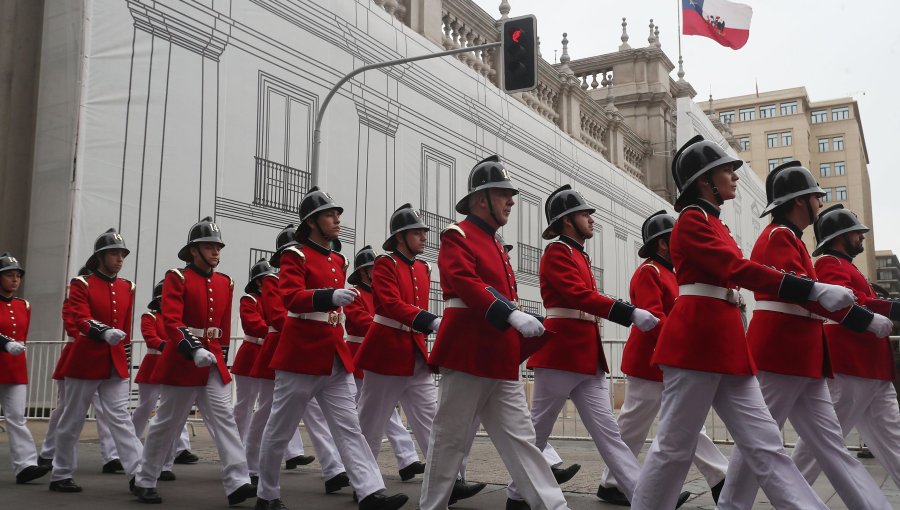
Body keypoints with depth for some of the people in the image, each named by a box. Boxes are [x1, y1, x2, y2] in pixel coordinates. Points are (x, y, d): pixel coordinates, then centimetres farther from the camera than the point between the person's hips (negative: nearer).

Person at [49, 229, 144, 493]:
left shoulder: (127, 288, 9)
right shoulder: (82, 285, -5)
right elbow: (81, 320, -19)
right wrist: (104, 332, -37)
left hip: (116, 365, 4)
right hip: (85, 362, -3)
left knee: (121, 418, -2)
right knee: (72, 421, 8)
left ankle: (139, 473, -9)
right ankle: (60, 476, 22)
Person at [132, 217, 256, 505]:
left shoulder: (225, 283, 10)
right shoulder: (177, 278, -7)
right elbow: (171, 321, -19)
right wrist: (194, 350, -31)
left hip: (213, 361, 5)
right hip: (182, 360, -5)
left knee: (224, 419, -6)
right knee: (168, 423, 5)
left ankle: (237, 483, -11)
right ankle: (144, 482, 22)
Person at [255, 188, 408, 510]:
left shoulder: (338, 260, 14)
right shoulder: (295, 256, -7)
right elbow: (291, 298, -23)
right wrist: (330, 296, -38)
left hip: (335, 356, 7)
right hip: (301, 354, -6)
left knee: (349, 427, -3)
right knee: (280, 430, 7)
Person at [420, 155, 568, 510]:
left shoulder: (495, 246, 20)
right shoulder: (457, 236, -5)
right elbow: (466, 283, -22)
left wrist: (529, 331, 8)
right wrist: (513, 315, -30)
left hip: (502, 361, 8)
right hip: (468, 355, -8)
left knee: (521, 438, 6)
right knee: (450, 438, 2)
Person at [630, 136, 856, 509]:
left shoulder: (712, 224, 21)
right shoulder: (692, 220, -7)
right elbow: (739, 269, -20)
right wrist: (816, 290, -23)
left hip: (725, 341, 9)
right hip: (697, 341, -9)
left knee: (765, 443, 4)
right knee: (674, 447, -2)